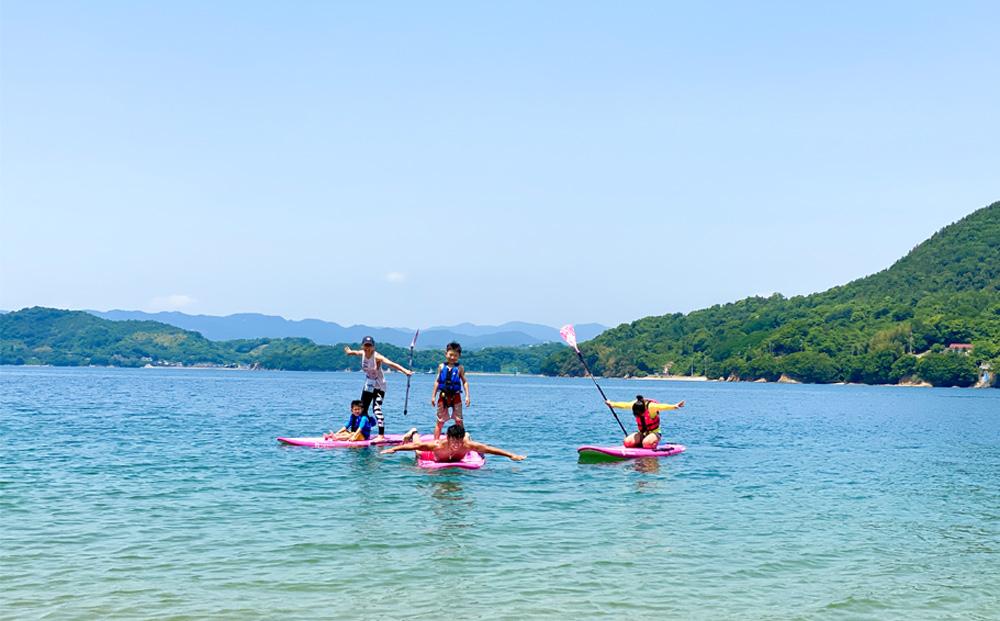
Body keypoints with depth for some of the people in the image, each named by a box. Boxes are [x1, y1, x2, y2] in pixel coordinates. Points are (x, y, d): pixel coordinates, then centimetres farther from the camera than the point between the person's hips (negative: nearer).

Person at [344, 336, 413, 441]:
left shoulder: (377, 357, -24)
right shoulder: (362, 353, -5)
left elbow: (391, 363, -37)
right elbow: (355, 352, 20)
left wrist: (405, 371, -49)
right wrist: (349, 351, 43)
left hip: (379, 387, -7)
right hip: (368, 385, 7)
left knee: (376, 409, -19)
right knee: (362, 409, 10)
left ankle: (381, 435, -18)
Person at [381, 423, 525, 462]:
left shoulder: (467, 445, -43)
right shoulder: (438, 445, -46)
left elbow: (489, 448, -40)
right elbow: (416, 446, -38)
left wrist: (511, 455, -43)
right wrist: (393, 449, -39)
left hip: (459, 458, 2)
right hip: (436, 455, -2)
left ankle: (467, 436, 65)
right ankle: (413, 433, 53)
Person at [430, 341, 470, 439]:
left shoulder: (460, 368, 0)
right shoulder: (441, 366, 5)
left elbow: (465, 382, -1)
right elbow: (437, 382, 9)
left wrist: (467, 396, -10)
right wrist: (433, 396, 7)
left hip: (455, 396, -1)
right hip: (443, 396, 1)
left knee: (459, 420, 1)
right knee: (440, 421, 6)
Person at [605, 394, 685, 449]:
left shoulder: (650, 406, -23)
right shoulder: (635, 405, -8)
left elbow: (662, 406, -37)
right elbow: (624, 405, 5)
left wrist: (674, 406, -52)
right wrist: (612, 404, 14)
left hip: (654, 433, -5)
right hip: (642, 433, 5)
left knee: (646, 443, -36)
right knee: (627, 442, -19)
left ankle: (654, 443, -3)